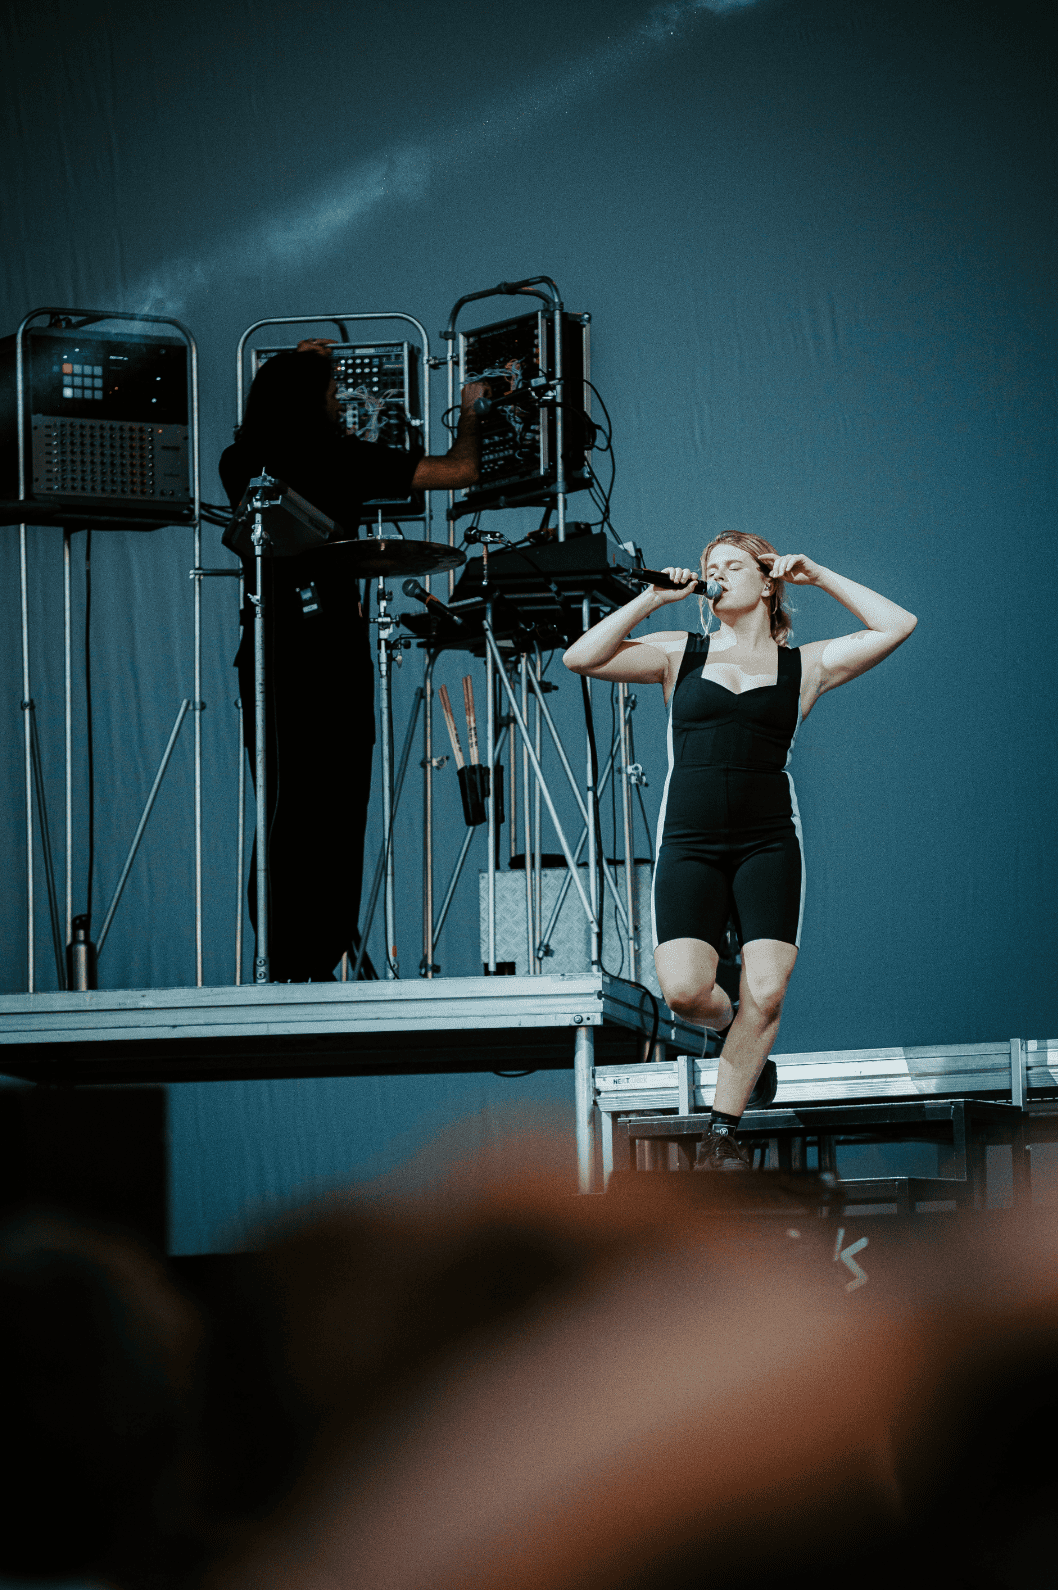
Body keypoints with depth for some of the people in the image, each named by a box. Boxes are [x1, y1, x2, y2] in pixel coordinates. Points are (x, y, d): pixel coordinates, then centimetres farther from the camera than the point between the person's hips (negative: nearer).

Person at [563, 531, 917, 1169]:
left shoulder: (805, 664, 10)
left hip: (768, 845, 0)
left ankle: (722, 1130, 4)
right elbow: (581, 658, 0)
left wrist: (820, 577, 6)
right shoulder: (680, 652, 11)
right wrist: (654, 598, -2)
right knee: (684, 989, -18)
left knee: (766, 995, -13)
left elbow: (898, 625, 3)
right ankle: (729, 1027, 18)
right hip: (690, 846, 0)